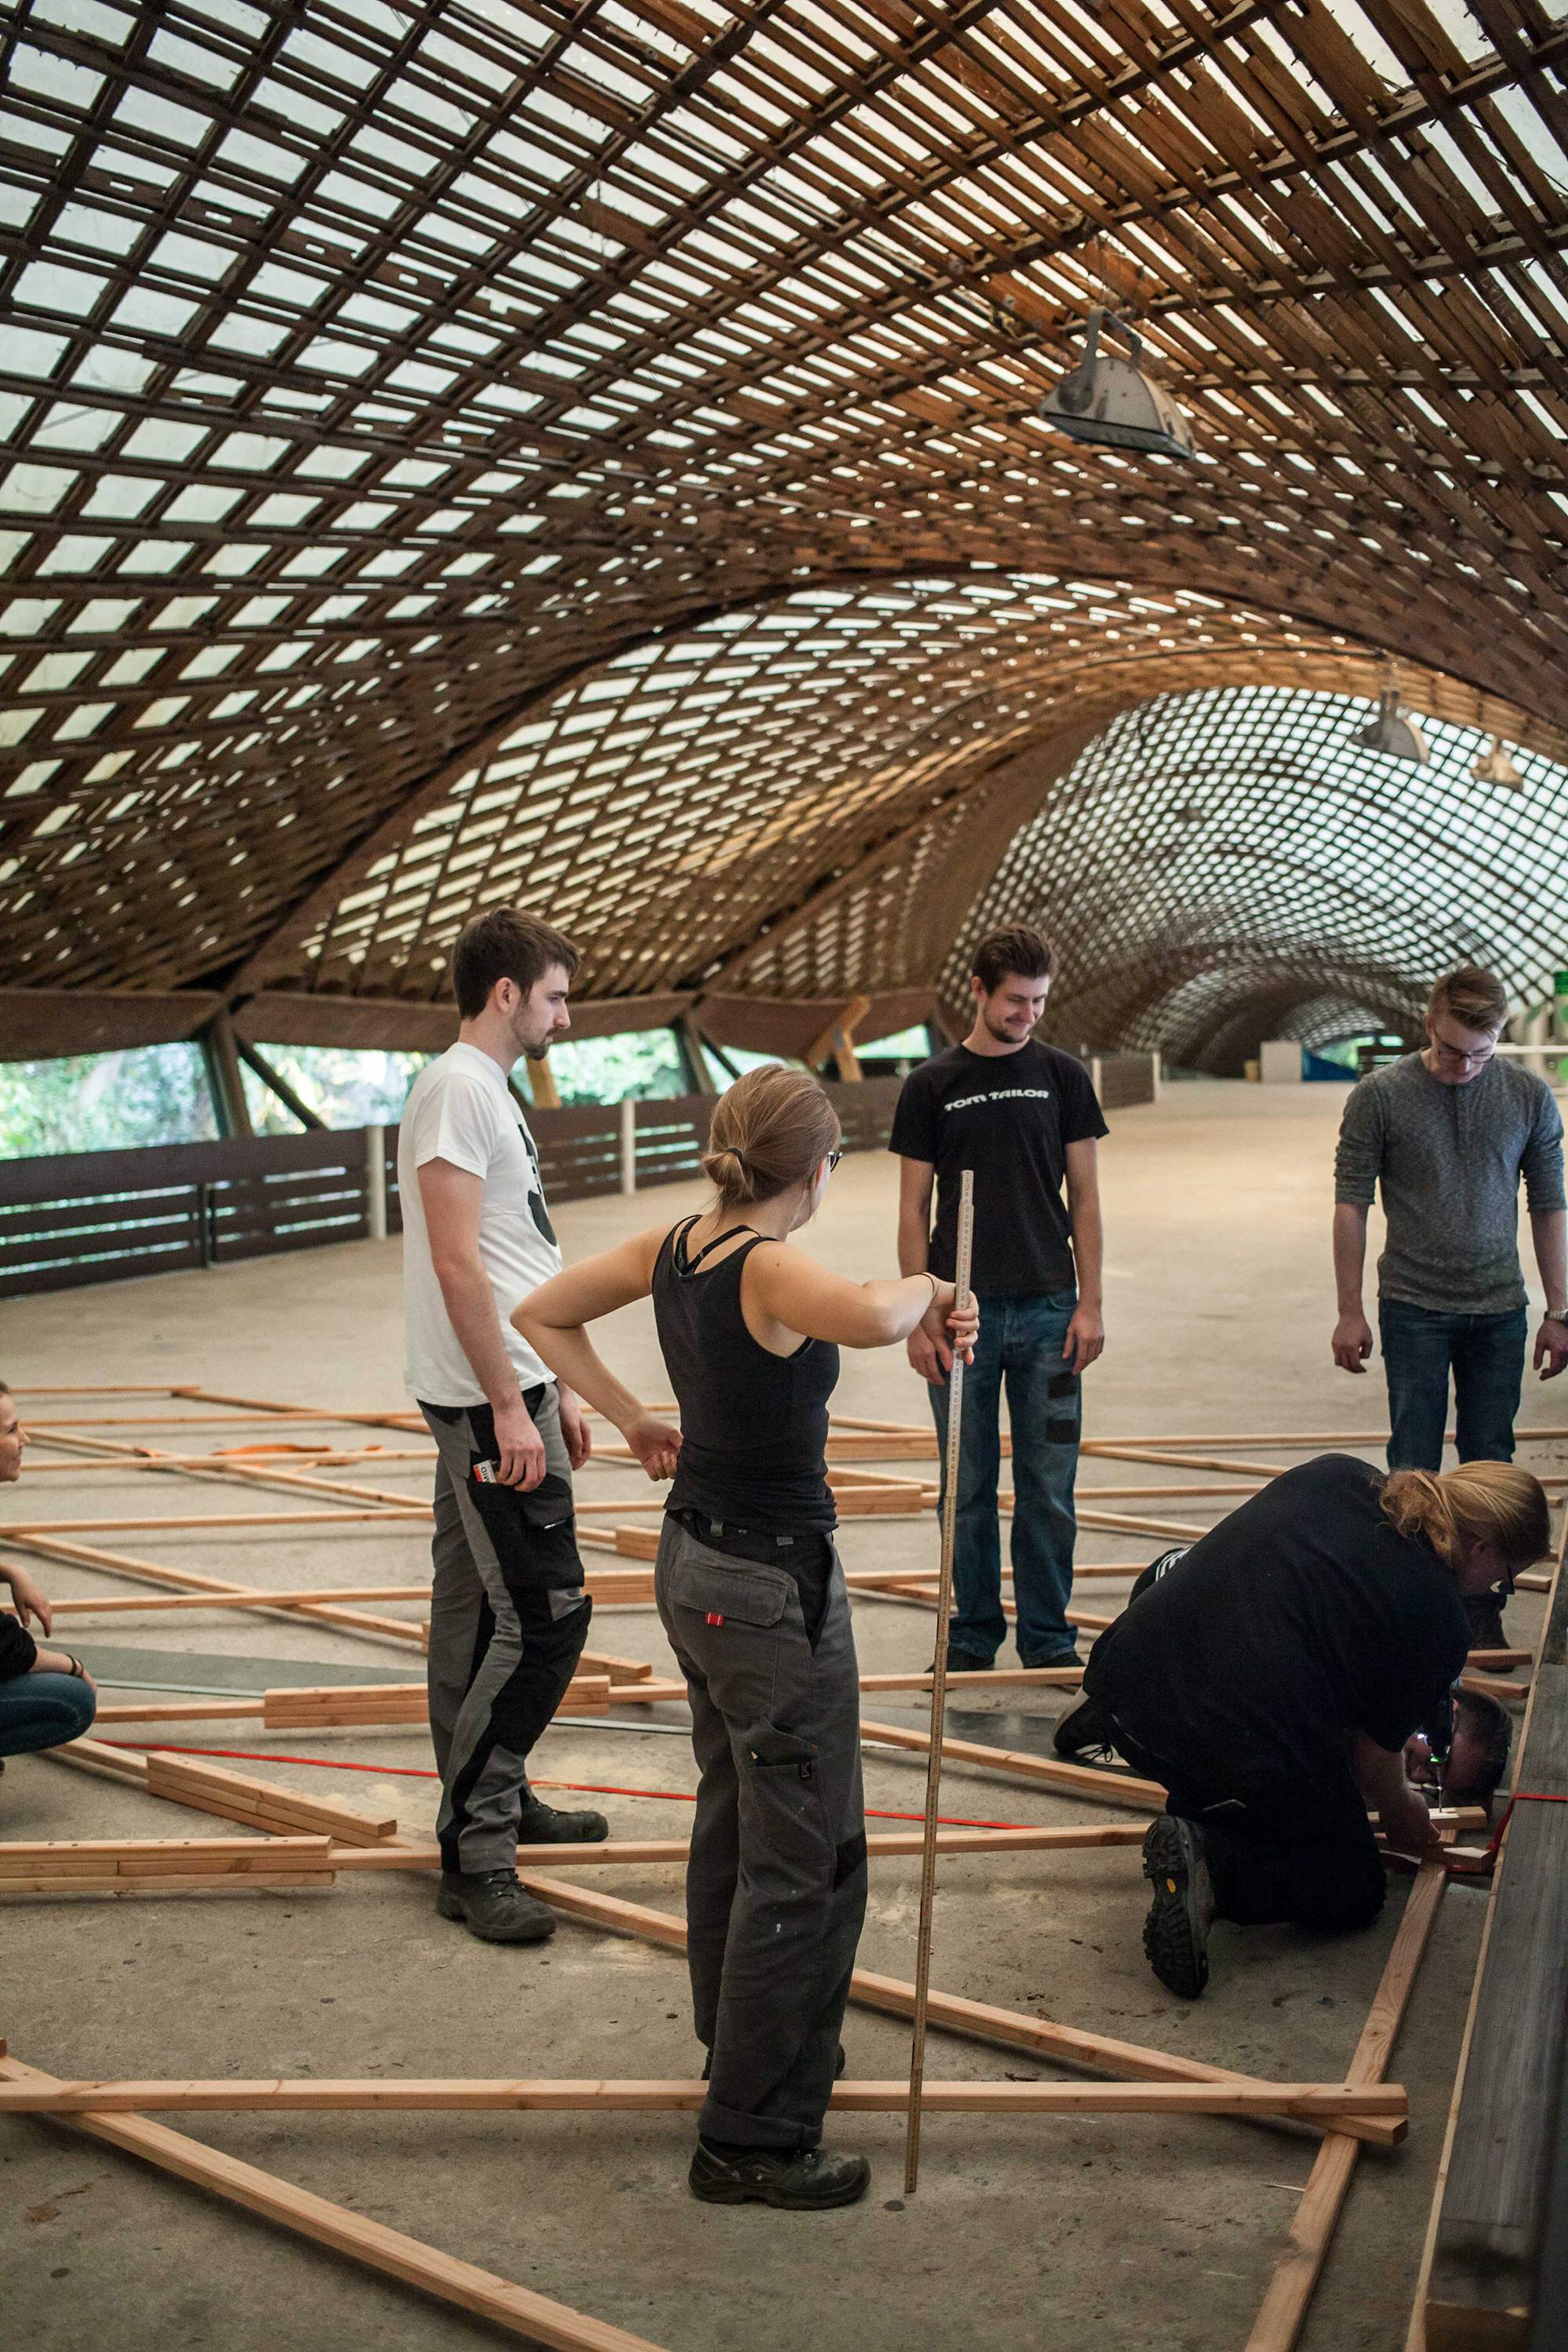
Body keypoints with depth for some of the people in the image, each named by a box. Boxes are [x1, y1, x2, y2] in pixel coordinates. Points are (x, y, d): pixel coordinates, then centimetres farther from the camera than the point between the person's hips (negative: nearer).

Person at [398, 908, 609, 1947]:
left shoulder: (496, 1092, 18)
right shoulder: (457, 1088, -13)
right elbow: (457, 1263, -21)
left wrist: (558, 1391, 22)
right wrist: (509, 1406, -21)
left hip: (513, 1390, 10)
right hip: (488, 1399, -10)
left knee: (483, 1614, 17)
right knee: (546, 1614, -10)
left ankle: (495, 1799, 29)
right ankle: (475, 1854, -1)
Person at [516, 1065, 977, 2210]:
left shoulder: (674, 1247, -1)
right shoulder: (772, 1270, -24)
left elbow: (541, 1315, 10)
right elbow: (873, 1318, -46)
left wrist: (633, 1419, 10)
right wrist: (927, 1287, -24)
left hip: (693, 1563, 9)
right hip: (775, 1589, -9)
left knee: (734, 1814, 25)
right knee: (806, 1860, 5)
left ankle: (741, 2039, 45)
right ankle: (754, 2136, 16)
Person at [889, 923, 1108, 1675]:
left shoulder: (1061, 1076, 5)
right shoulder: (931, 1085, 2)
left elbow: (1084, 1198, 6)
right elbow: (914, 1209, 2)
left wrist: (1088, 1304, -2)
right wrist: (919, 1317, -4)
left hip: (1046, 1310, 1)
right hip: (964, 1311, -1)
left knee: (1049, 1489, 6)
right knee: (968, 1487, 8)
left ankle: (1049, 1636, 20)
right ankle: (972, 1634, 22)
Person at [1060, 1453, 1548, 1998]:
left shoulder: (1332, 1472, 12)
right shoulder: (1441, 1620, -1)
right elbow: (1374, 1758, 6)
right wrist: (1400, 1813, 31)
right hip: (1257, 1763, -6)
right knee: (1353, 1893, 19)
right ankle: (1214, 1861, -8)